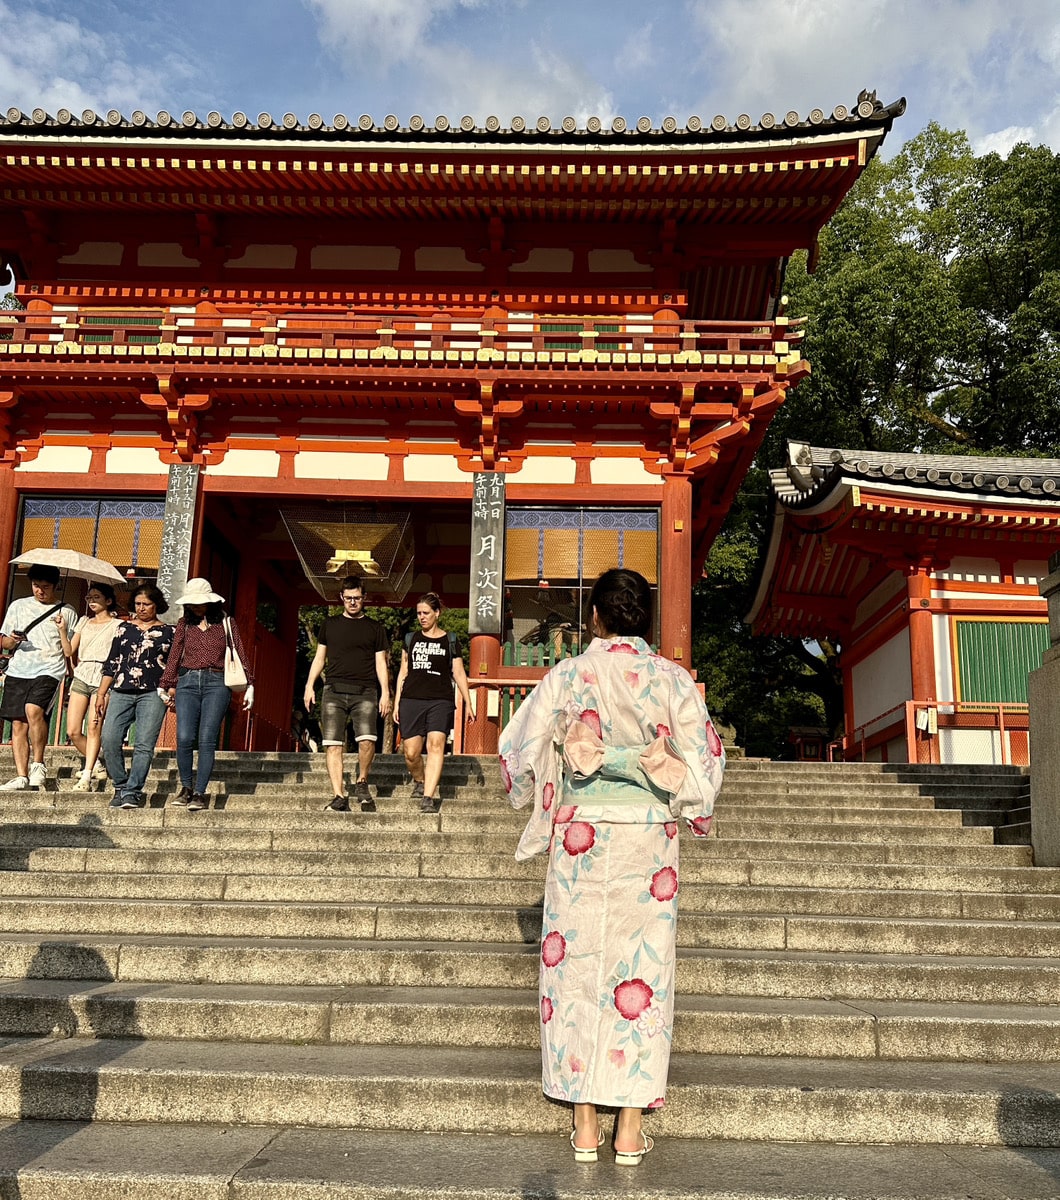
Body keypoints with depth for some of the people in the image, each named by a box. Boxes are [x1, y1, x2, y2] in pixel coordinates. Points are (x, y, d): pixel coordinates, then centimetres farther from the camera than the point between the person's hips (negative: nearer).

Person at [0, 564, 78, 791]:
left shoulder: (66, 612, 7)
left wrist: (62, 630, -10)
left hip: (49, 671, -4)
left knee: (33, 709, -26)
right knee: (18, 724, -1)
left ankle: (39, 764, -11)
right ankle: (22, 776, 3)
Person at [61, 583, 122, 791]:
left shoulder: (116, 625, 5)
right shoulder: (83, 622, 19)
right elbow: (69, 651, 13)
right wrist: (61, 629, 2)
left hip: (102, 677, -5)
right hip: (81, 676, 5)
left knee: (93, 728, -14)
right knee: (73, 731, -2)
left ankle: (86, 777, -15)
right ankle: (96, 766, 16)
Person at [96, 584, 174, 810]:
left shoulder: (168, 632, 10)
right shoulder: (125, 628, 17)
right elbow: (111, 663, 17)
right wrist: (101, 693, 12)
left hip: (152, 694, -3)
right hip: (121, 692, 3)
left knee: (144, 744, -12)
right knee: (109, 739, -11)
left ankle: (132, 792, -13)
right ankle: (120, 787, 2)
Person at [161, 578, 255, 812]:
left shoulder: (226, 624, 9)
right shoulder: (184, 624, 14)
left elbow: (240, 655, 9)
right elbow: (174, 657, 18)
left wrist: (249, 686, 3)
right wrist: (167, 686, 17)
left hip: (217, 683, -2)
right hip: (187, 682, 2)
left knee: (207, 740, -9)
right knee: (184, 738, -10)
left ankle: (200, 793, -4)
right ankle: (186, 788, 8)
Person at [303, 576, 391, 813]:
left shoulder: (375, 628, 13)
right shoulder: (330, 625, 17)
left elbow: (380, 663, 11)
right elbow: (319, 657, 19)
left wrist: (385, 693, 0)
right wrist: (309, 686, 9)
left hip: (365, 692, -1)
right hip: (334, 690, 1)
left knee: (367, 740, -19)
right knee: (333, 745, -7)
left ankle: (362, 783, 4)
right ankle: (339, 797, -5)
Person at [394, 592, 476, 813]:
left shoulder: (450, 641, 10)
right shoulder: (411, 638, 15)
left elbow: (459, 673, 11)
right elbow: (403, 671, 17)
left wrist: (468, 704, 7)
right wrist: (396, 702, 13)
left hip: (440, 700, -2)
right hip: (411, 700, 2)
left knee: (436, 744, -19)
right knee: (411, 752, -3)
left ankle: (428, 797, -22)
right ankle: (419, 781, 27)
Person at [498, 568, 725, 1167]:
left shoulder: (568, 675, -3)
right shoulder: (672, 679, -2)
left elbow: (520, 752, 0)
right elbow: (703, 761, -1)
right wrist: (690, 809, 17)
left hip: (580, 838, 0)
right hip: (648, 844, 1)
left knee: (577, 965, 8)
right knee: (641, 969, 7)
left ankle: (586, 1125, 14)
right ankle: (631, 1129, 12)